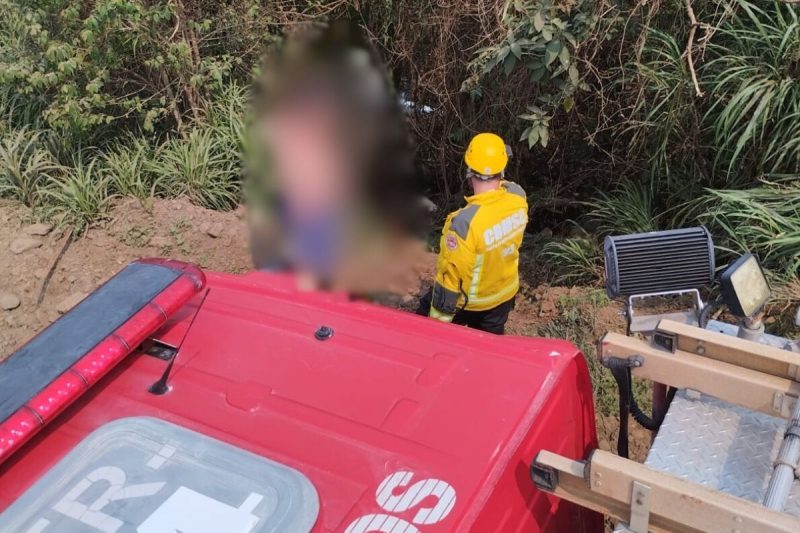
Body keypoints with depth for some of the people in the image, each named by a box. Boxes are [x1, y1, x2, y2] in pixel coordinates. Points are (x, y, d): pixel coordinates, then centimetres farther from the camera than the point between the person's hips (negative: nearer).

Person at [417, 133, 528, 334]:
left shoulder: (466, 221, -38)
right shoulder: (518, 198, -20)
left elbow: (451, 277, -27)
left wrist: (437, 322, -16)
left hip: (468, 302, -5)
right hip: (505, 293, 6)